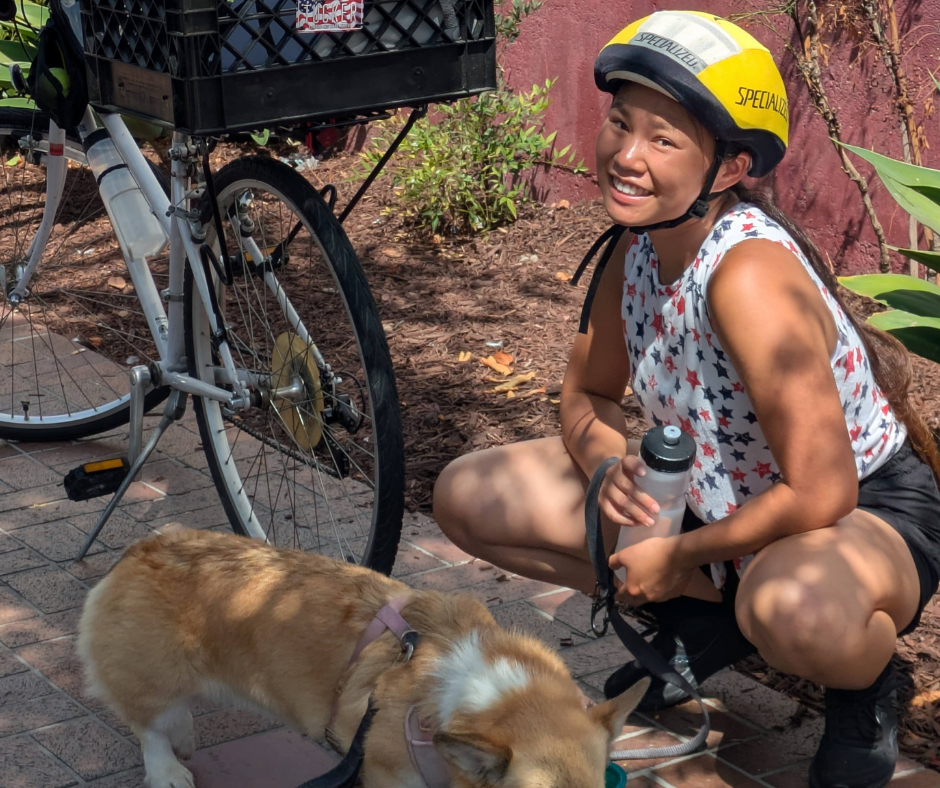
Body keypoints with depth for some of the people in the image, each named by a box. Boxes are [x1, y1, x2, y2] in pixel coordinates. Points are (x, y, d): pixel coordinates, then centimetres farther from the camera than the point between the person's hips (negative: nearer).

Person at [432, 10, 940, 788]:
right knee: (467, 495, -3)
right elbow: (587, 395, 6)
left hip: (871, 512, -7)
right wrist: (603, 456, -18)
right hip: (724, 494, 7)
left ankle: (865, 685, -6)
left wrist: (679, 557, -19)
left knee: (795, 606, -45)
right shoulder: (639, 246, -9)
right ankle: (710, 615, 8)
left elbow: (821, 497, -33)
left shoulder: (749, 273, -32)